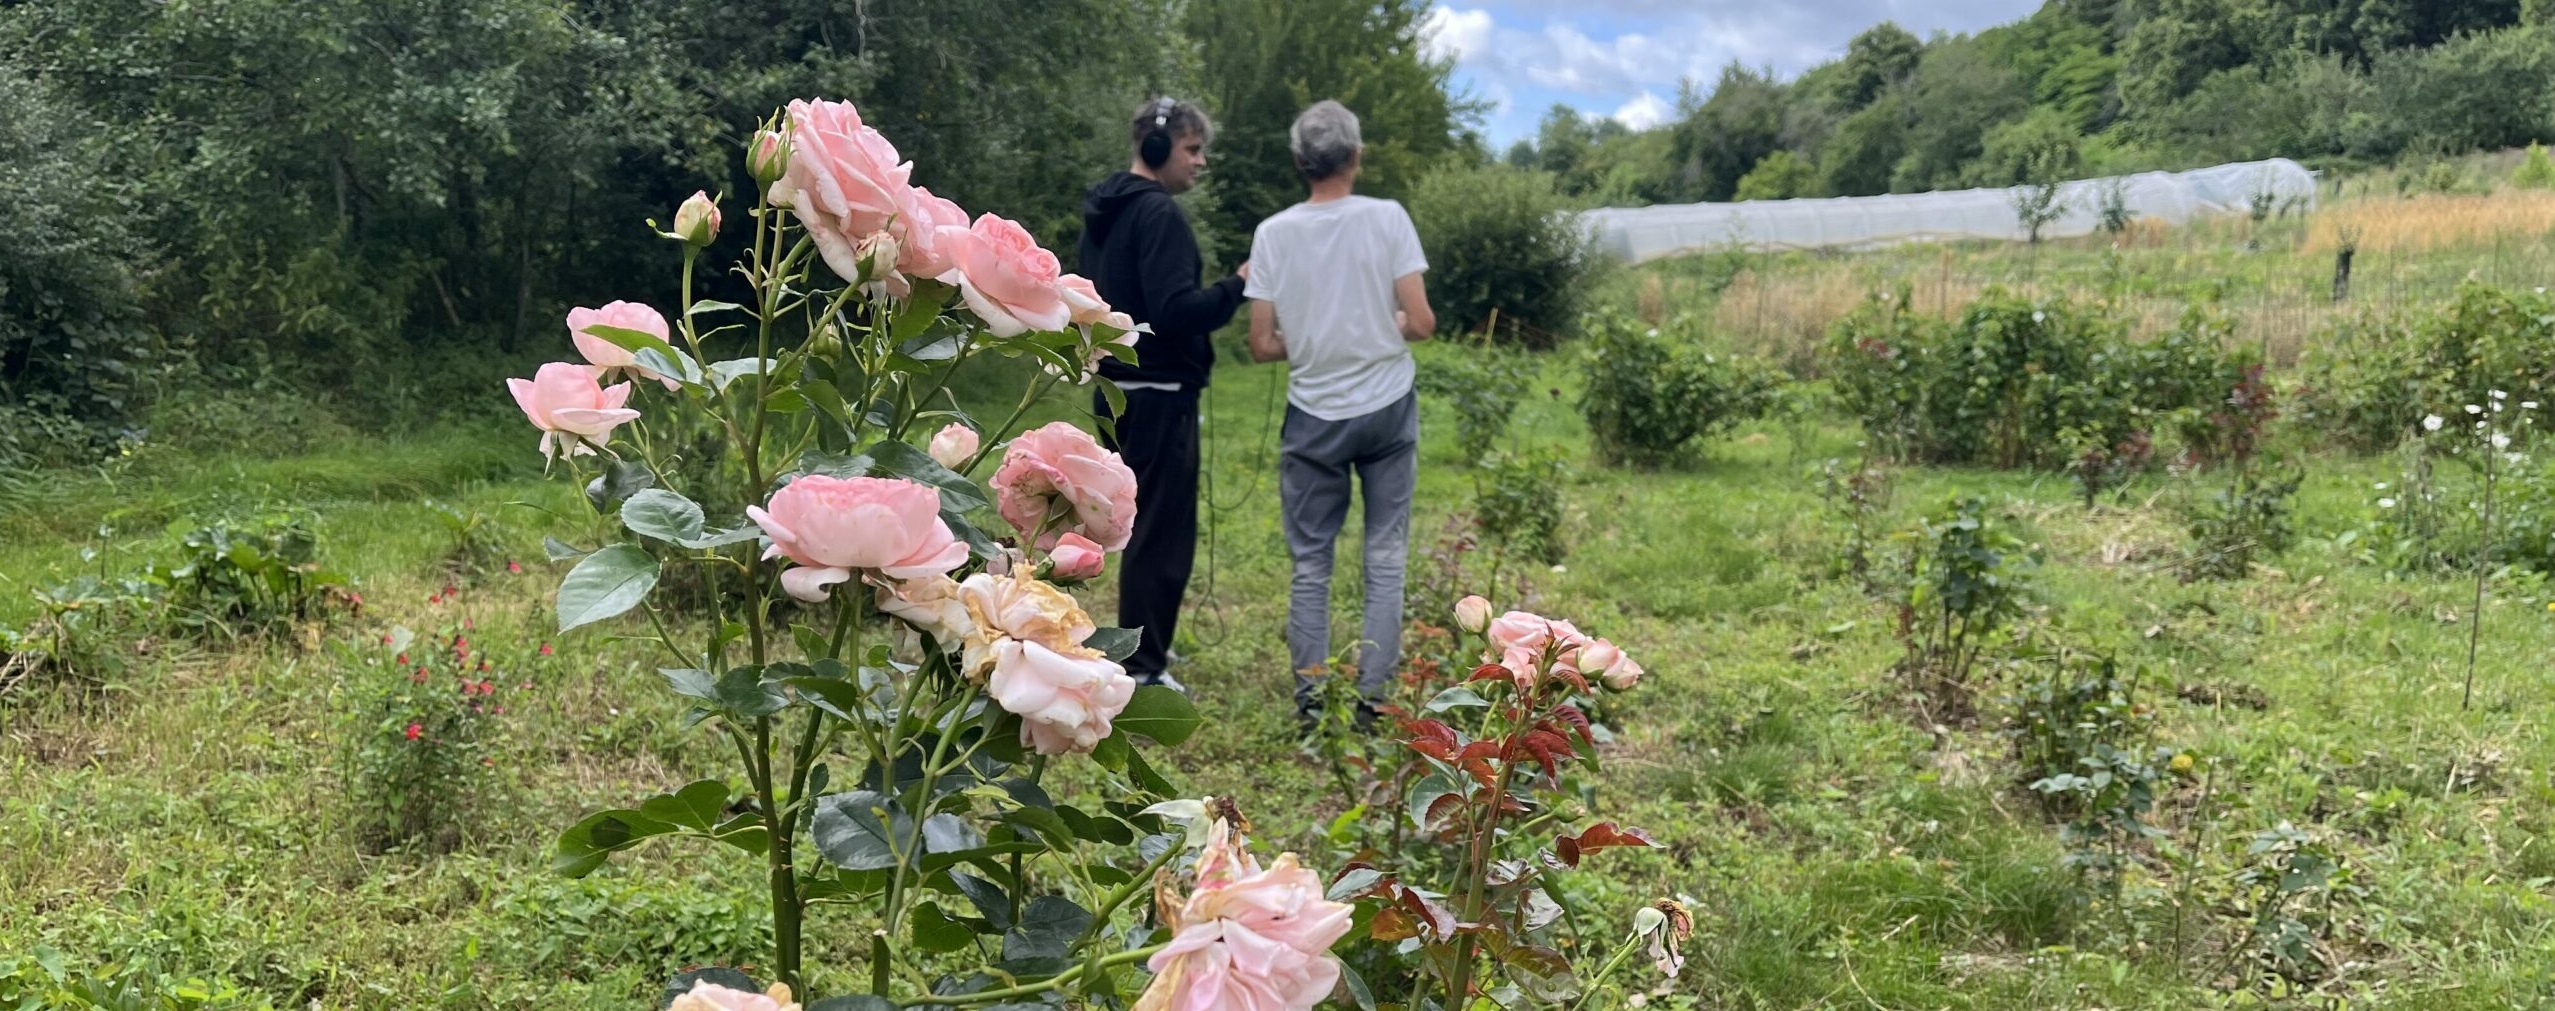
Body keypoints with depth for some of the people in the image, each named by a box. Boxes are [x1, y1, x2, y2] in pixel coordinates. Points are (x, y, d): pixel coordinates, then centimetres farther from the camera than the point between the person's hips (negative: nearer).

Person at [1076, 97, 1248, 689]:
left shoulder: (1104, 212, 14)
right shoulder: (1158, 214, -15)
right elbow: (1175, 309, -25)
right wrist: (1238, 286, -18)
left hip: (1116, 390, 10)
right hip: (1159, 396, -10)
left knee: (1142, 523, 19)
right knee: (1164, 533, -4)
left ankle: (1141, 645, 28)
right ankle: (1143, 670, -1)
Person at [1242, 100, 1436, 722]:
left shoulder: (1274, 232, -4)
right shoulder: (1387, 218, -8)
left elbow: (1261, 345, -4)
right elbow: (1420, 323, -9)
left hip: (1313, 416, 1)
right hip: (1387, 410, -1)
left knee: (1310, 564, 9)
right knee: (1385, 560, 7)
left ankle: (1310, 701, 12)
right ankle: (1372, 697, 8)